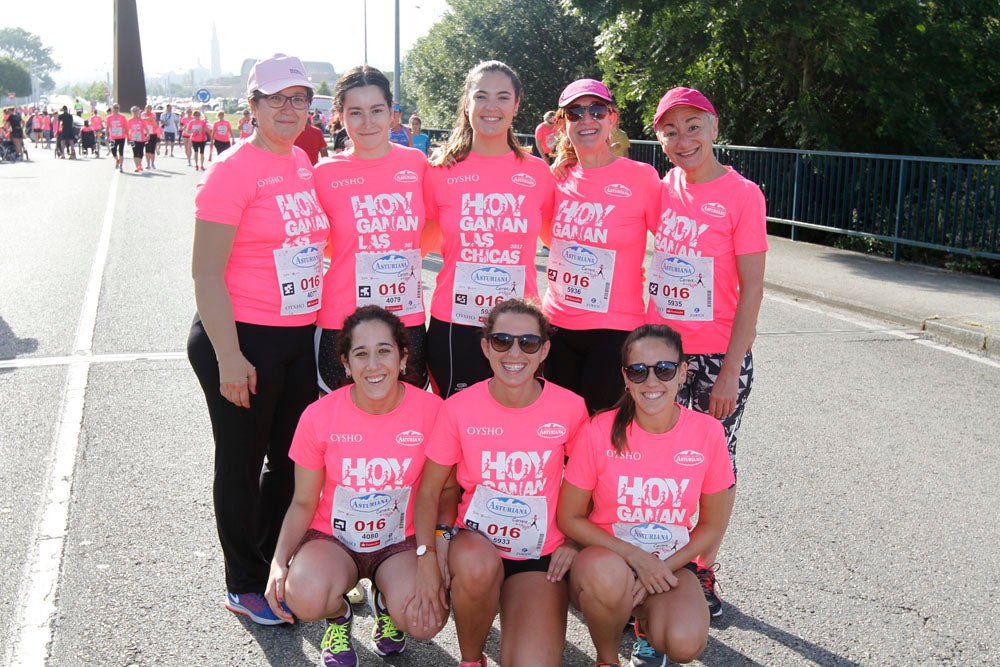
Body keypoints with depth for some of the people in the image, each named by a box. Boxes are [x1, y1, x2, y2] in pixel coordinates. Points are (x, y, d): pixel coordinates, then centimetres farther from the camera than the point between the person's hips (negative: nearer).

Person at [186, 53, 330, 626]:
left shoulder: (305, 165, 8)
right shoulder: (233, 169, -13)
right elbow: (206, 271, -16)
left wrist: (321, 327, 16)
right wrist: (228, 358, -19)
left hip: (301, 337, 7)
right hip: (243, 339, -7)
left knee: (291, 457, 17)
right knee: (242, 464, 8)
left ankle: (276, 567, 37)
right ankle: (244, 585, 26)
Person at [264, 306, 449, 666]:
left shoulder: (431, 410, -14)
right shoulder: (319, 416, -13)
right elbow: (303, 503, -3)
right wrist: (280, 561, -18)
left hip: (401, 541, 0)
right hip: (333, 539, 0)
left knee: (425, 623, -27)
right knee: (304, 599, -33)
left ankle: (385, 601, 12)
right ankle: (338, 615, 7)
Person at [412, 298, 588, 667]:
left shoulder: (570, 408, -8)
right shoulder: (459, 408, -9)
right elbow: (429, 489, -2)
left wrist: (575, 540, -4)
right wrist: (427, 556, -16)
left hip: (541, 554, 0)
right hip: (474, 542, 1)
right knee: (478, 565, -36)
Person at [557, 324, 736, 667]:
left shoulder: (707, 432, -10)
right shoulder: (599, 432, -15)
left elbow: (712, 525, 1)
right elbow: (569, 518, -7)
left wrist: (662, 569, -13)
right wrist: (636, 557, -18)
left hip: (671, 565, 1)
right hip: (606, 557, -1)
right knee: (607, 574, -37)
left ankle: (647, 619, 11)